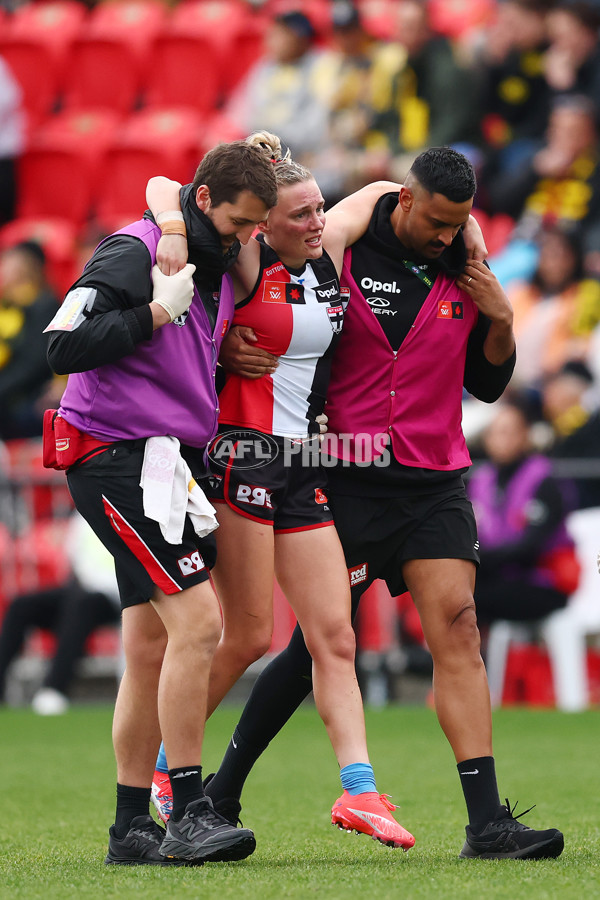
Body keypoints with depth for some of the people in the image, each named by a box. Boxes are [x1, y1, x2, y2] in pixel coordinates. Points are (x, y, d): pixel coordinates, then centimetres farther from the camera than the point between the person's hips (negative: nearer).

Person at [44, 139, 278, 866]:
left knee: (151, 653, 9)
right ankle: (189, 814, -13)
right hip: (118, 457, -9)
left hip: (170, 463, 9)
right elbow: (63, 347, -21)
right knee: (197, 620, -17)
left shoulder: (217, 268, 15)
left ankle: (131, 827, 14)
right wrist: (159, 311, -21)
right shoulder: (132, 254, -13)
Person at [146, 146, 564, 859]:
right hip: (345, 480, -3)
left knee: (457, 627, -10)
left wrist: (500, 323, -1)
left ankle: (487, 821, -13)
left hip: (434, 481, 3)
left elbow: (486, 385, 15)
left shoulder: (464, 274, 7)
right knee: (318, 642, 1)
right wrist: (224, 348, -18)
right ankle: (224, 789, 20)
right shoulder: (337, 254, -6)